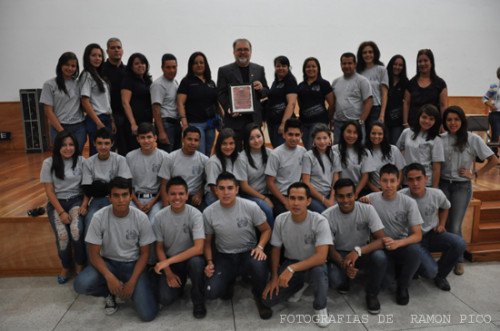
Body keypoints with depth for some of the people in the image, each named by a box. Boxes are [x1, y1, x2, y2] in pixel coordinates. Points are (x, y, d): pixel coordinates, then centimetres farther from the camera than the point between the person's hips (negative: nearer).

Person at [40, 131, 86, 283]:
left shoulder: (81, 161, 2)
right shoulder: (49, 163, 0)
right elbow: (49, 190, -3)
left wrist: (84, 204, -12)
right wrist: (61, 212, -13)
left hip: (76, 200, 0)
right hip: (56, 202, 0)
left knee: (77, 231, -29)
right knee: (62, 236, -24)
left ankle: (80, 265, -4)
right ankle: (66, 266, 5)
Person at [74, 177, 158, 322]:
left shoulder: (141, 218, -15)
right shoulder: (99, 217, -15)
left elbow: (144, 253, -6)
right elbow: (94, 254, -10)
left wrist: (132, 282, -16)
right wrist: (109, 277, -26)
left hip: (133, 264, -1)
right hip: (107, 262, 1)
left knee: (148, 314, -17)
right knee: (80, 284, -31)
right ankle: (110, 293, 3)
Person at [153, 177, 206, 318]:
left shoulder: (195, 215, -17)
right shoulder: (160, 217, -8)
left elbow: (199, 248, -27)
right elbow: (159, 248, 1)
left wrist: (168, 261, -29)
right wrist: (169, 273, -9)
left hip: (190, 257, -2)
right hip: (170, 262, 2)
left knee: (196, 261, -37)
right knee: (165, 299, -18)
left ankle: (198, 300, -10)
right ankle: (180, 282, 18)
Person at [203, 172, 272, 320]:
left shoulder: (251, 207, -11)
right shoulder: (209, 212, -7)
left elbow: (266, 230, 0)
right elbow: (207, 241, 6)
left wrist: (260, 247, -19)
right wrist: (209, 262, -9)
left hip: (248, 253, -1)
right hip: (224, 257, 1)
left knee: (259, 263, -38)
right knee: (211, 293, -21)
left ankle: (259, 297, -3)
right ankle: (228, 280, 18)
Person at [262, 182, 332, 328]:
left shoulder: (320, 221, -23)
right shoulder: (280, 220, -11)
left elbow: (321, 256, -31)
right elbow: (276, 249, 2)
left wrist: (292, 269, -37)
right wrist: (274, 277, -4)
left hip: (313, 264, -3)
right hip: (290, 262, 4)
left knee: (318, 271, -39)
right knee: (268, 299, -11)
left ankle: (320, 308, -7)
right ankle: (297, 286, 20)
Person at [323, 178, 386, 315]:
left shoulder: (367, 210, -17)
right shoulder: (327, 216, -18)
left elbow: (381, 240, -22)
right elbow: (330, 248, -12)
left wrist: (358, 250, -40)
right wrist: (343, 264, -34)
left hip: (364, 252, 1)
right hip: (340, 255, -1)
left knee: (380, 257, -33)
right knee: (333, 280, -31)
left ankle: (372, 293, -3)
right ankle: (343, 282, 11)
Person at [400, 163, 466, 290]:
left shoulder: (437, 194, -7)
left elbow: (445, 207, 17)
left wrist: (442, 224, 5)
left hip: (432, 234, 5)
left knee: (459, 244, -23)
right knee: (430, 271, -26)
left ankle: (440, 274, 5)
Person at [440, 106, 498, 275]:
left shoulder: (473, 139, -6)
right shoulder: (441, 139, 0)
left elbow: (493, 160, 0)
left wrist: (474, 175, -4)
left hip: (462, 187, -2)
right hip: (443, 184, 2)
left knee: (455, 227, -3)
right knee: (445, 223, 3)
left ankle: (458, 260, 20)